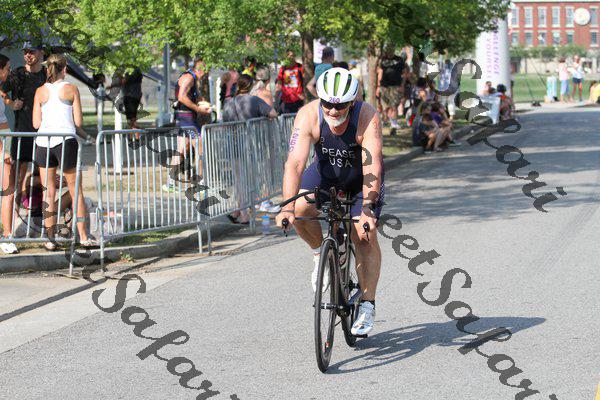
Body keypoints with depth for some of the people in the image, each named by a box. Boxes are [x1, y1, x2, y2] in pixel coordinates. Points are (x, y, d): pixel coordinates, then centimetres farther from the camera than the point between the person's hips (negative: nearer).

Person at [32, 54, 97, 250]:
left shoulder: (41, 91, 5)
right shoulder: (71, 89, 0)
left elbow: (36, 123, 3)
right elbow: (78, 122, -1)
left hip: (44, 141, 2)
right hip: (66, 141, -2)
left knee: (49, 192, 8)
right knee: (76, 191, 7)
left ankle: (50, 239, 5)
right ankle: (83, 237, 6)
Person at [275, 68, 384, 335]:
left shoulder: (367, 117, -34)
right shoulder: (308, 115, -30)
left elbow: (372, 166, -40)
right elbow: (295, 163, -37)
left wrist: (367, 208, -51)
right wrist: (288, 207, -48)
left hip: (361, 174, -1)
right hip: (326, 170, 2)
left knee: (365, 236, -12)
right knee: (301, 208, -25)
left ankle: (367, 306, -2)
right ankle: (321, 253, 3)